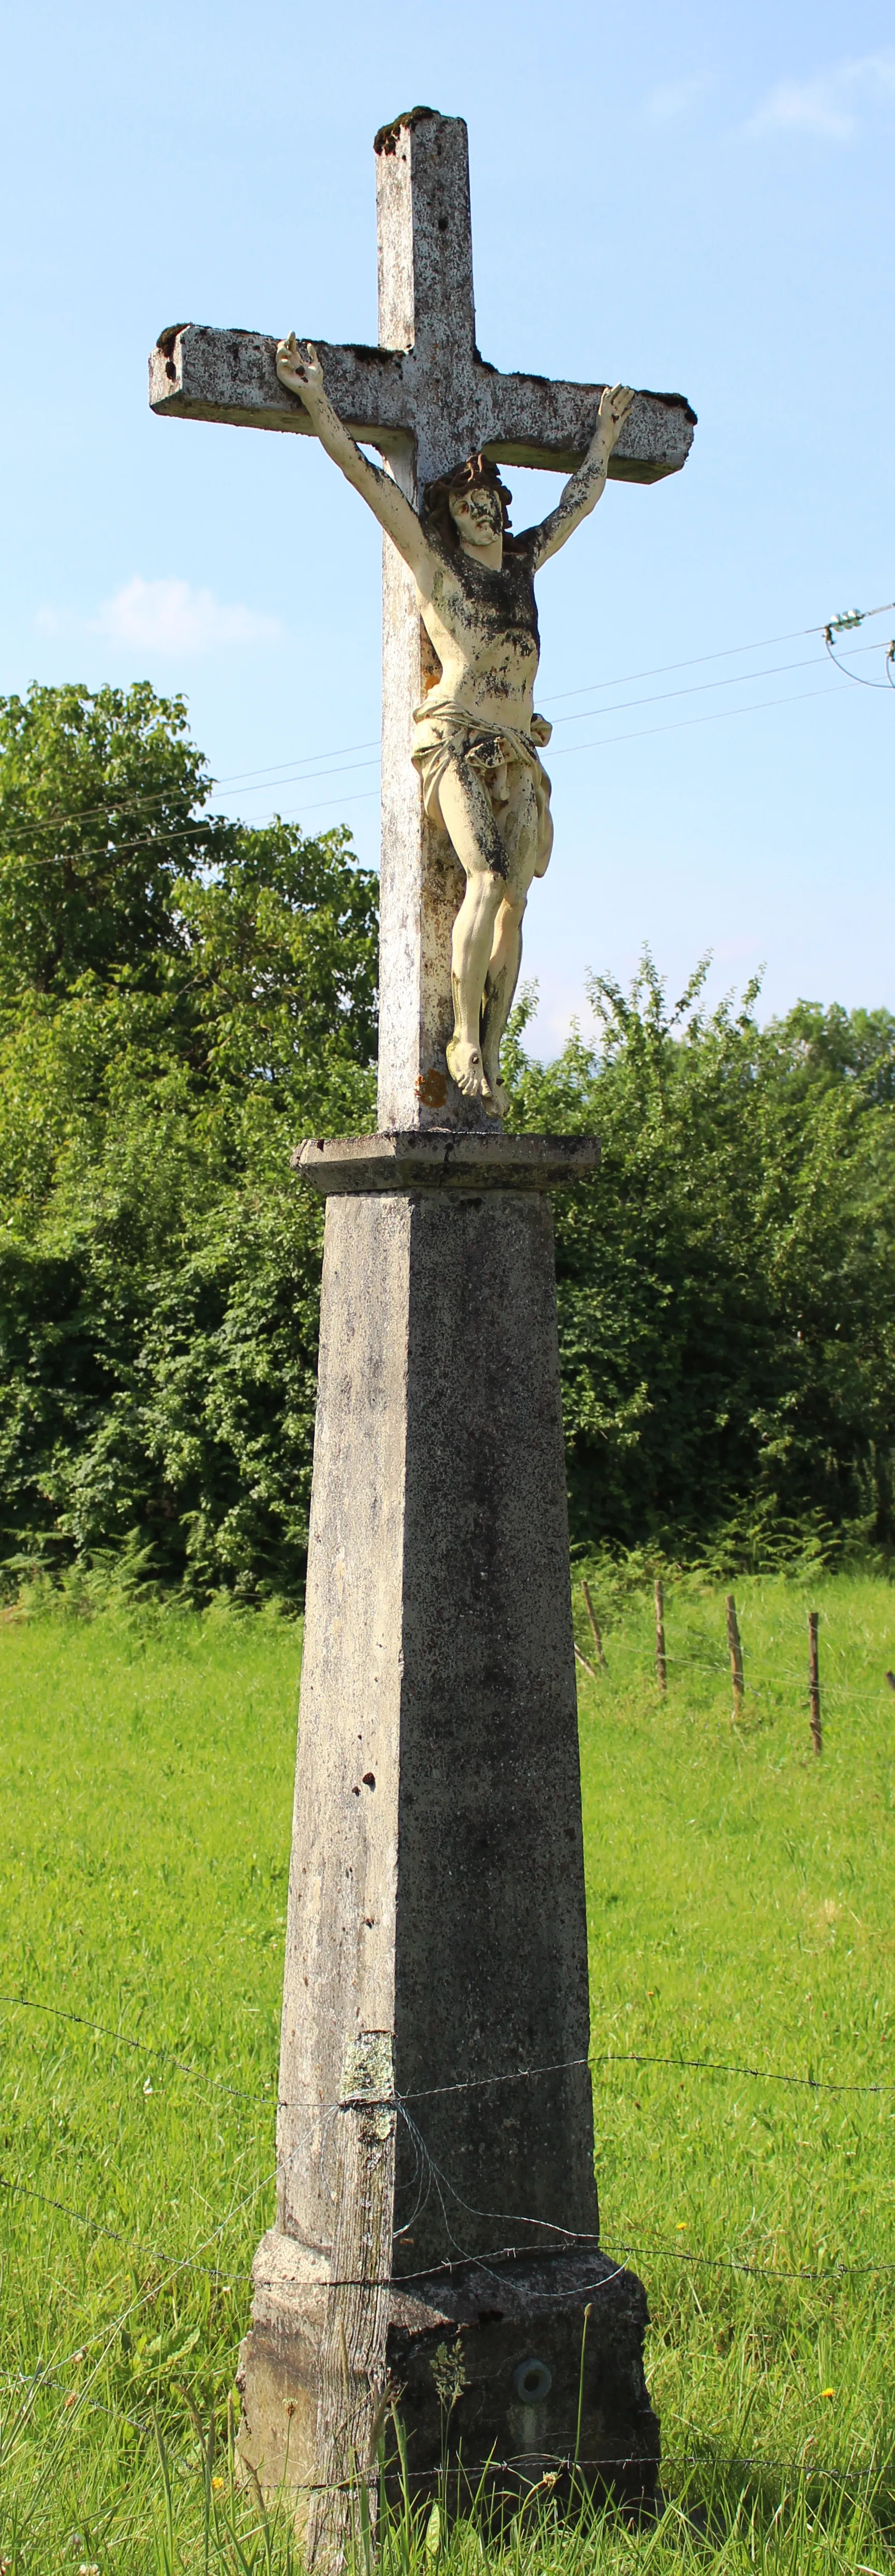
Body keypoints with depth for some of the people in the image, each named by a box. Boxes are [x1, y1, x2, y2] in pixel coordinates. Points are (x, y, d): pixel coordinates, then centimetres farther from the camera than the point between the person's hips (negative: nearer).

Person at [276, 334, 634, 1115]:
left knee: (513, 902, -7)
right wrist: (316, 398, 2)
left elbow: (579, 499, 38)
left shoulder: (523, 564, 22)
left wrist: (606, 434, 48)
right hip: (456, 740, -5)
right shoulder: (434, 561, 9)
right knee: (489, 878, -24)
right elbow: (364, 473, 5)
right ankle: (465, 1041, -21)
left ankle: (490, 1059, -10)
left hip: (518, 752, 5)